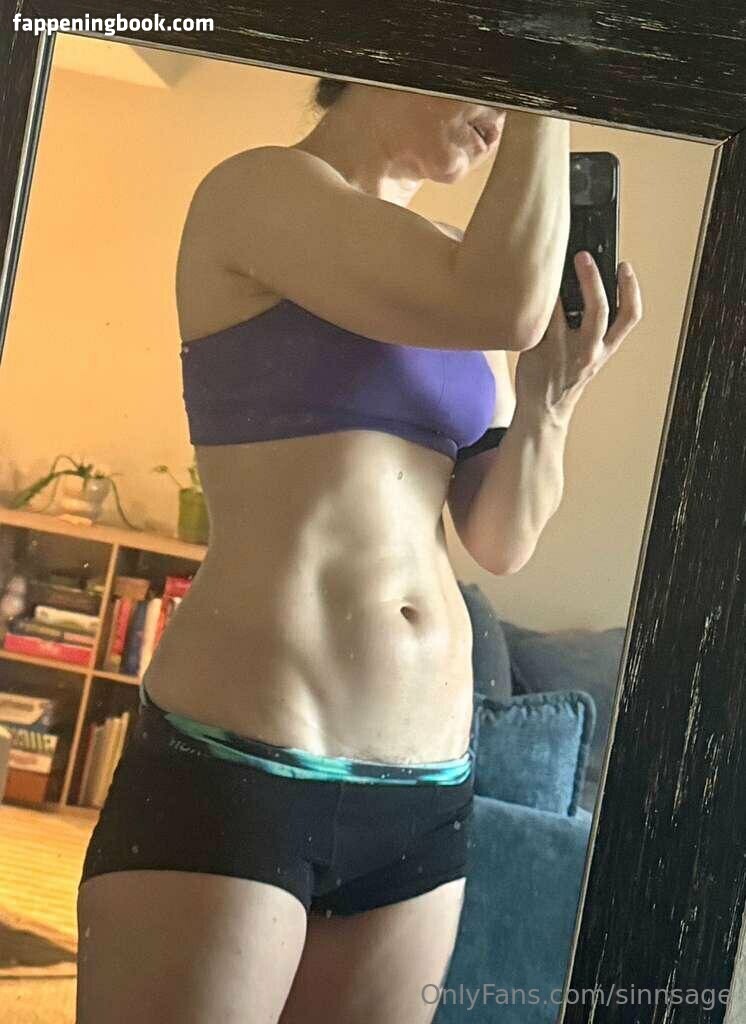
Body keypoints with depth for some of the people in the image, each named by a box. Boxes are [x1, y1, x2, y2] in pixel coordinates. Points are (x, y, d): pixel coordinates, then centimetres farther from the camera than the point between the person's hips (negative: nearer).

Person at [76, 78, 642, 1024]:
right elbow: (507, 307, -20)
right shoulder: (262, 187, -5)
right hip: (229, 771, -6)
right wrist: (545, 105, -8)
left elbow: (500, 541, 10)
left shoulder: (451, 267, 14)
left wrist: (547, 402, -7)